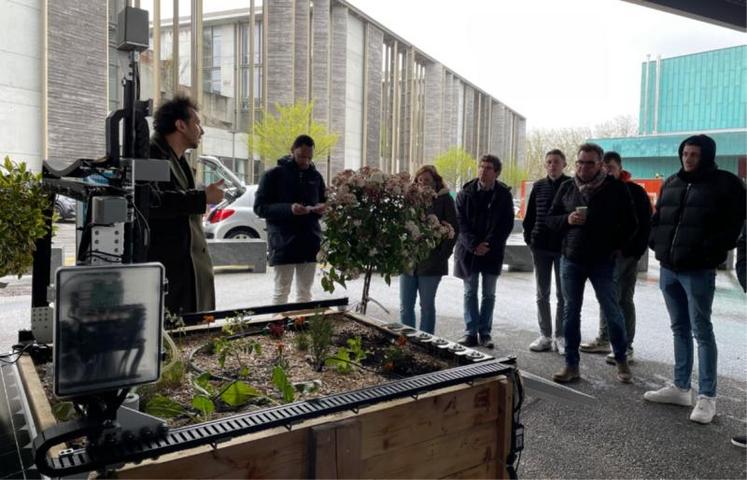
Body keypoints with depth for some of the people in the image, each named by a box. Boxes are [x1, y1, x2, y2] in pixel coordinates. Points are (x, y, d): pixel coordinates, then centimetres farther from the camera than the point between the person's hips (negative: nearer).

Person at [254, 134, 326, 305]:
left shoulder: (316, 176, 12)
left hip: (310, 242, 4)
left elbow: (323, 202, 22)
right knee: (281, 292, 2)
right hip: (283, 243, -4)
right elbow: (260, 207, -6)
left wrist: (322, 208, -3)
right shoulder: (273, 174, -2)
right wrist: (288, 209, -21)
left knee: (305, 292, 10)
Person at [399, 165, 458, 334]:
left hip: (431, 262, -3)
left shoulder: (444, 199, -1)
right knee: (405, 306, 6)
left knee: (427, 306, 6)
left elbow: (452, 229, -1)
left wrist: (443, 254, -6)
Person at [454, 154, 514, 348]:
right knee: (470, 292, 5)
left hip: (492, 251, 0)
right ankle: (470, 332, 12)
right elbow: (460, 222, -5)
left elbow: (507, 225, -3)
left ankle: (485, 332, 15)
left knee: (489, 294, 6)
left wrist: (489, 244, -14)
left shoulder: (504, 195, 0)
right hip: (468, 250, 0)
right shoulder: (465, 193, 0)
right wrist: (473, 244, -17)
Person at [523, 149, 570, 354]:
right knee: (542, 294, 9)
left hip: (564, 247, -3)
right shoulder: (538, 186, 8)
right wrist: (529, 237, 3)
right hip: (540, 246, 4)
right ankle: (545, 336, 18)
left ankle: (560, 337, 14)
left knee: (562, 294, 5)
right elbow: (530, 215, 11)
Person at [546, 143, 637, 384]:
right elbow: (550, 218, 10)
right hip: (571, 260, 3)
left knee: (612, 312, 4)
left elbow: (629, 223, 3)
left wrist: (617, 247, -5)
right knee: (571, 312, 6)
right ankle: (571, 365, 15)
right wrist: (567, 219, -10)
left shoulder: (616, 188, -2)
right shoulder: (567, 187, 6)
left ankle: (621, 360, 23)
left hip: (602, 262, -3)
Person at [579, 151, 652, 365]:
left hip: (625, 254, -6)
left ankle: (626, 347, 4)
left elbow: (645, 224, -9)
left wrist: (637, 251, -15)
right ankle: (604, 340, 25)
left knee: (624, 300, -3)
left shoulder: (634, 191, -7)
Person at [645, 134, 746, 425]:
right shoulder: (671, 183, 14)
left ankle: (707, 396, 9)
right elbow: (658, 217, 20)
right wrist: (656, 243, 6)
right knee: (680, 328, 13)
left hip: (698, 270, -6)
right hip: (668, 267, 6)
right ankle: (681, 388, 24)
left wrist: (708, 252, -14)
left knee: (701, 330, -1)